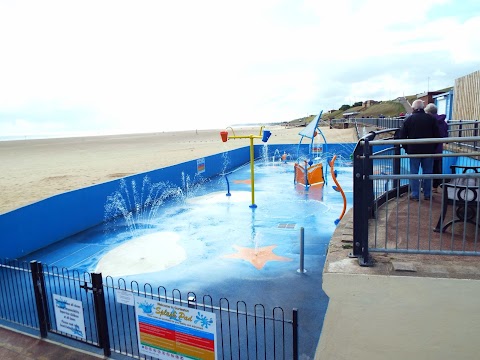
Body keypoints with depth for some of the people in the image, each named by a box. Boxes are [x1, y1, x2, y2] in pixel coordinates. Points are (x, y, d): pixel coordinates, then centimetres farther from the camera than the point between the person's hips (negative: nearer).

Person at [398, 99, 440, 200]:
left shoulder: (409, 119, -3)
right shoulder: (431, 118, 0)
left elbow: (402, 136, -4)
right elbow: (437, 135, 0)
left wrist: (406, 148, 7)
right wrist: (433, 147, 11)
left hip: (414, 150, -1)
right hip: (429, 150, 2)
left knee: (414, 173, 5)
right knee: (427, 172, 9)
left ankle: (415, 194, 5)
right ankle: (427, 194, 16)